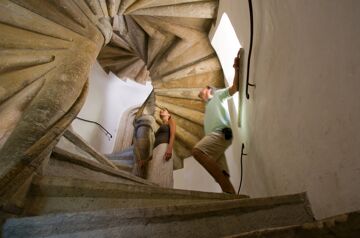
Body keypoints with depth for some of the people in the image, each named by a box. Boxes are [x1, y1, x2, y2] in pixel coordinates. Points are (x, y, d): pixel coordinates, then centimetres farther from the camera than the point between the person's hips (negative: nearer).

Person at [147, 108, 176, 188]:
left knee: (161, 176, -23)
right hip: (156, 150, 7)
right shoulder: (160, 127, 37)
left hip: (164, 148, -7)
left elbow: (173, 134, -3)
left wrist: (169, 149, -21)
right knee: (154, 176, -9)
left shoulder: (171, 120, 17)